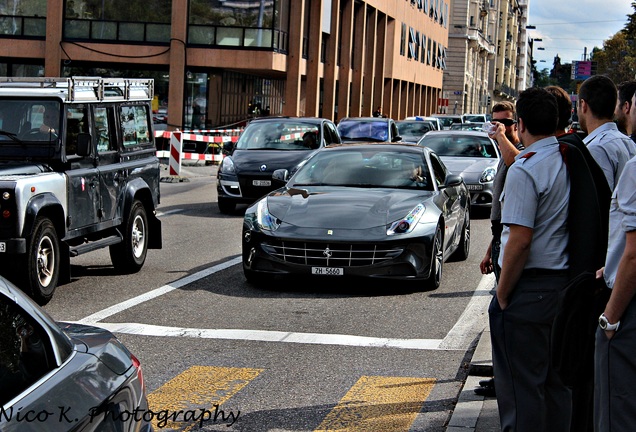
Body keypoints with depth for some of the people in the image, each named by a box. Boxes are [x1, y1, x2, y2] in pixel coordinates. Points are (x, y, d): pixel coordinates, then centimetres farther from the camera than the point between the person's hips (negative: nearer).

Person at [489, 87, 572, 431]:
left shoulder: (524, 170, -17)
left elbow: (520, 239, -21)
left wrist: (502, 293, -12)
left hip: (530, 287, -8)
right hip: (565, 284, 8)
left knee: (521, 384, 0)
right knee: (556, 379, 17)